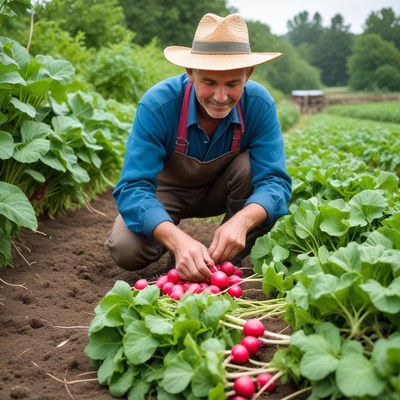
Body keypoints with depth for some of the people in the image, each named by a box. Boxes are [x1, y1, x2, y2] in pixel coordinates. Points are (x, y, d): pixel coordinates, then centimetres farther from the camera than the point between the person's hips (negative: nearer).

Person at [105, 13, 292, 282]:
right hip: (169, 191, -1)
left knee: (252, 165, -30)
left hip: (222, 190, 2)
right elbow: (133, 187, -36)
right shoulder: (157, 104, -32)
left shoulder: (259, 105, -27)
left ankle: (232, 260, -9)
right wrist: (178, 239, -54)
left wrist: (242, 220, -52)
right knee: (126, 250, -27)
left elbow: (274, 179, -30)